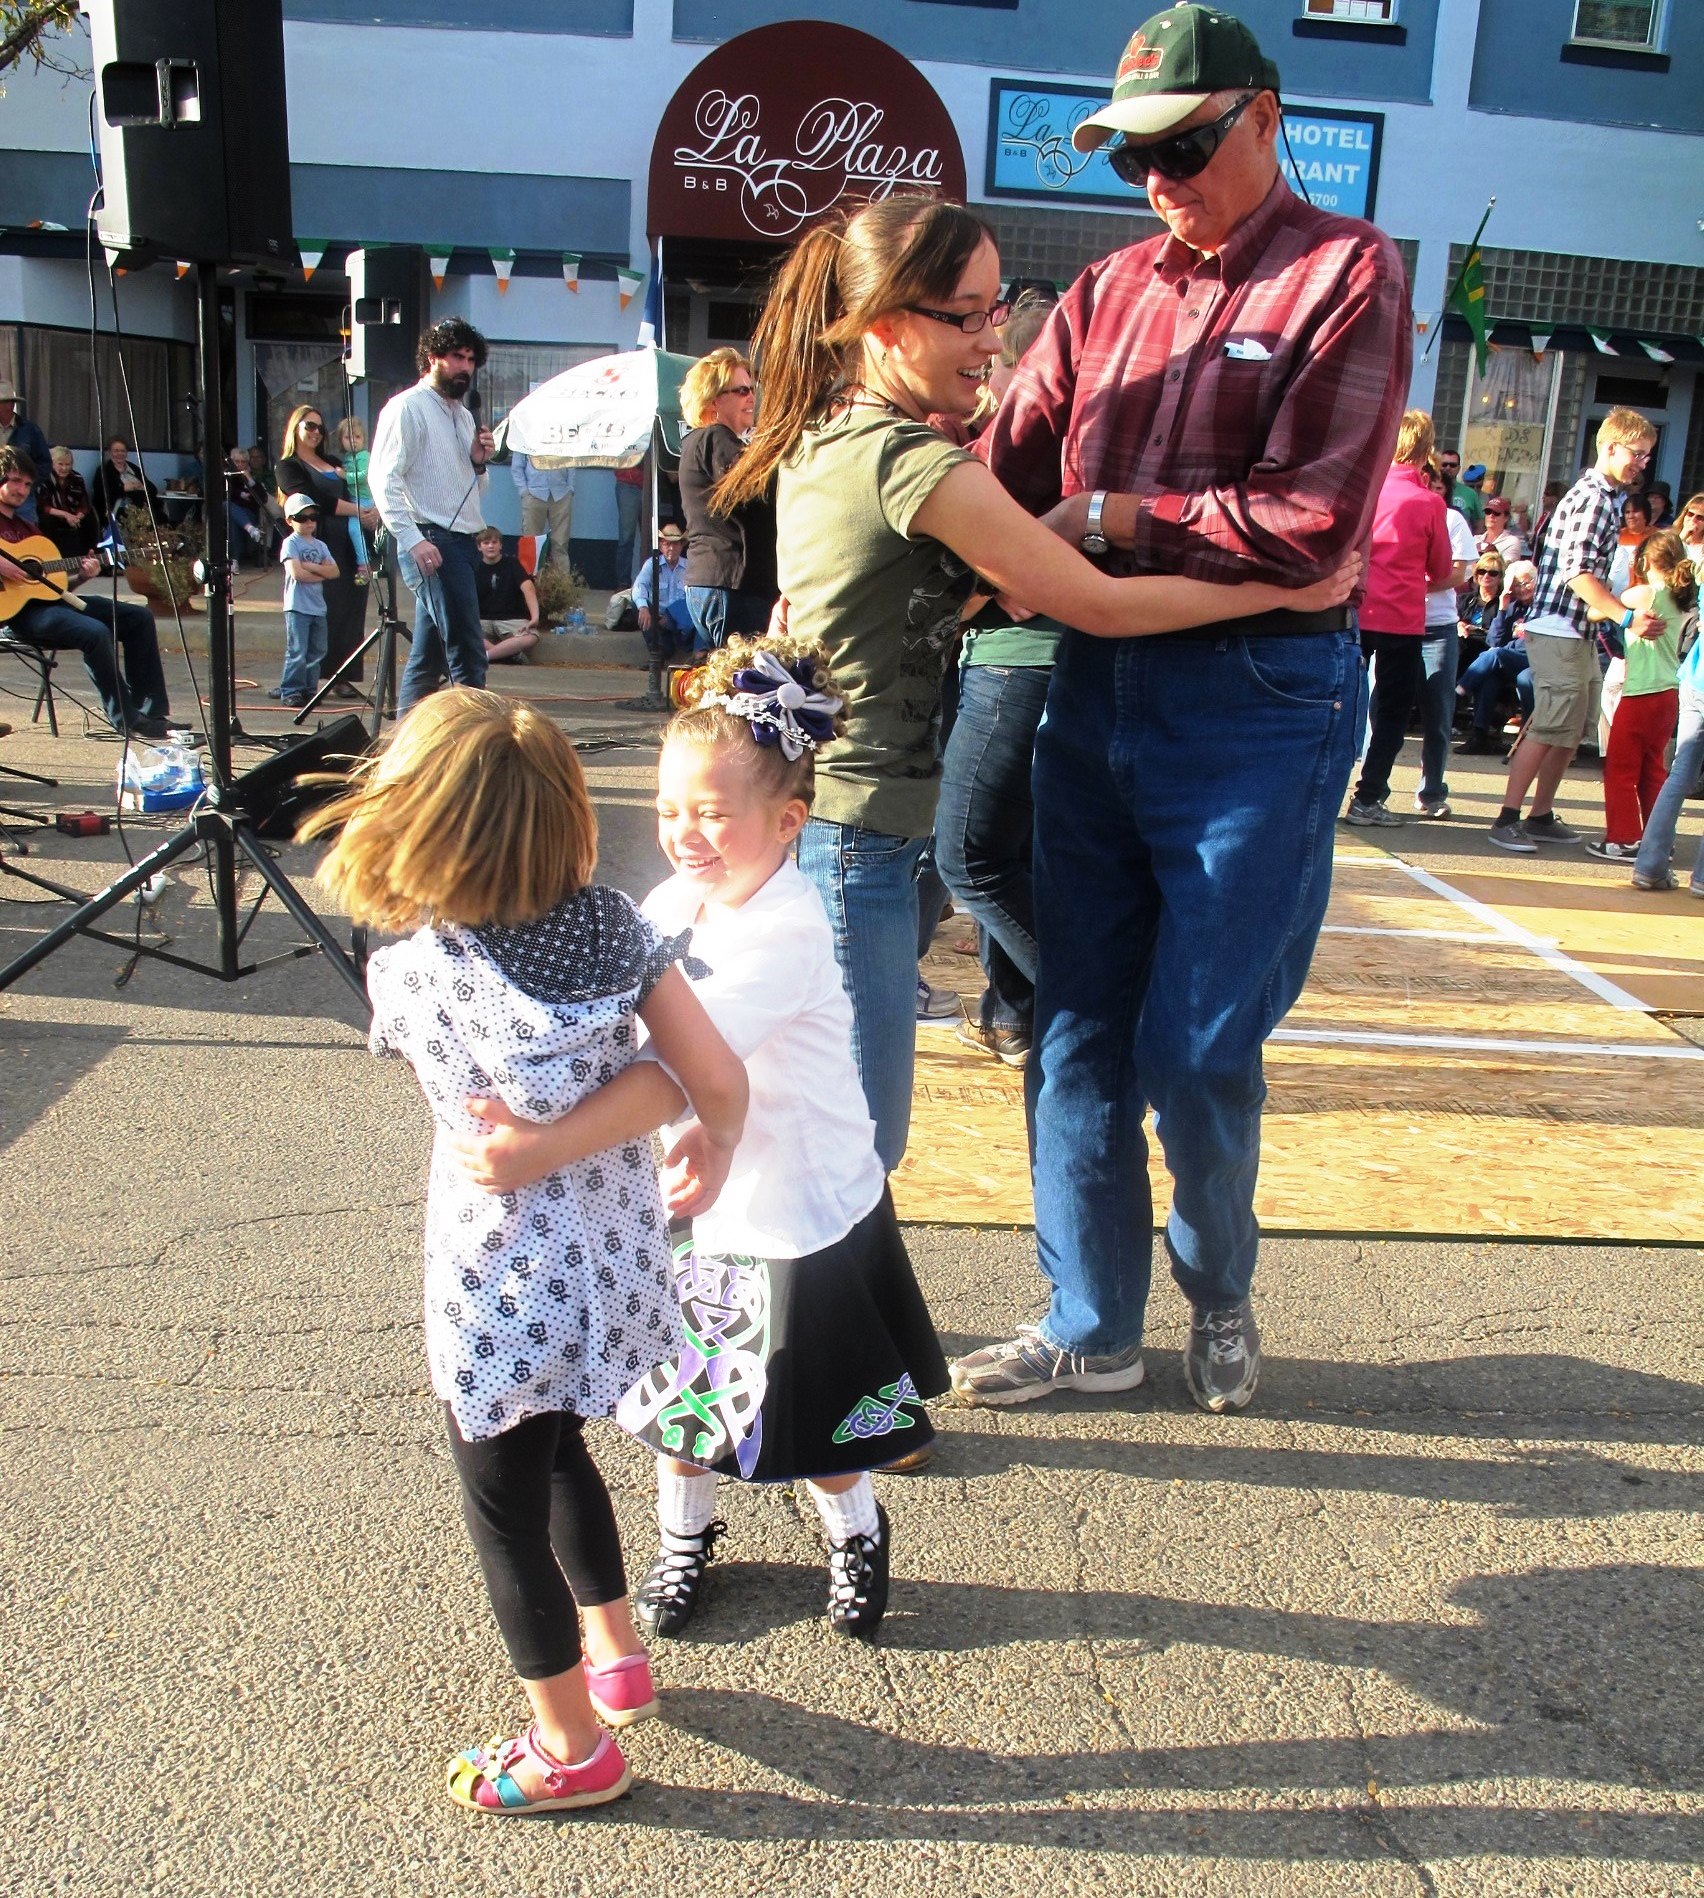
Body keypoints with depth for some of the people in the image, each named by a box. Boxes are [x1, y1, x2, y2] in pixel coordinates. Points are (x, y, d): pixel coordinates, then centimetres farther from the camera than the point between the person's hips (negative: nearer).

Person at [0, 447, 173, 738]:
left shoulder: (28, 528, 24)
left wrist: (80, 576, 2)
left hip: (47, 598, 9)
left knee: (139, 617, 2)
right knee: (96, 632, -32)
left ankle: (150, 712, -2)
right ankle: (125, 719, -19)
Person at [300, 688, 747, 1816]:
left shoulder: (410, 974, -18)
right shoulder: (615, 926, -11)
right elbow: (719, 1082, -10)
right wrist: (708, 1155, 9)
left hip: (505, 1291, -5)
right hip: (617, 1259, 5)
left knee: (506, 1507, 16)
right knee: (558, 1453, 30)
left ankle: (572, 1749, 33)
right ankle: (616, 1654, 47)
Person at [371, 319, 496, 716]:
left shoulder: (463, 415, 22)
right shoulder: (407, 407, -4)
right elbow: (384, 479, -13)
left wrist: (479, 462, 6)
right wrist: (413, 540, -22)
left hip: (463, 542, 9)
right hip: (432, 543, -9)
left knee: (428, 655, 11)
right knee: (468, 654, -15)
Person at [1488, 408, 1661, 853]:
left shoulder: (1607, 498, 17)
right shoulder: (1590, 499, -14)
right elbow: (1577, 573, -23)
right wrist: (1627, 617, -28)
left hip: (1580, 631, 10)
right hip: (1557, 629, -10)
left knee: (1573, 731, 11)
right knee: (1550, 729, -10)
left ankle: (1541, 816, 18)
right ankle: (1507, 819, -5)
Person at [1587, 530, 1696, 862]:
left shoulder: (1642, 594, -10)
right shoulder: (1685, 601, 11)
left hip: (1641, 694, -8)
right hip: (1669, 694, 8)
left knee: (1619, 768, 1)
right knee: (1652, 769, 14)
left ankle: (1624, 840, 1)